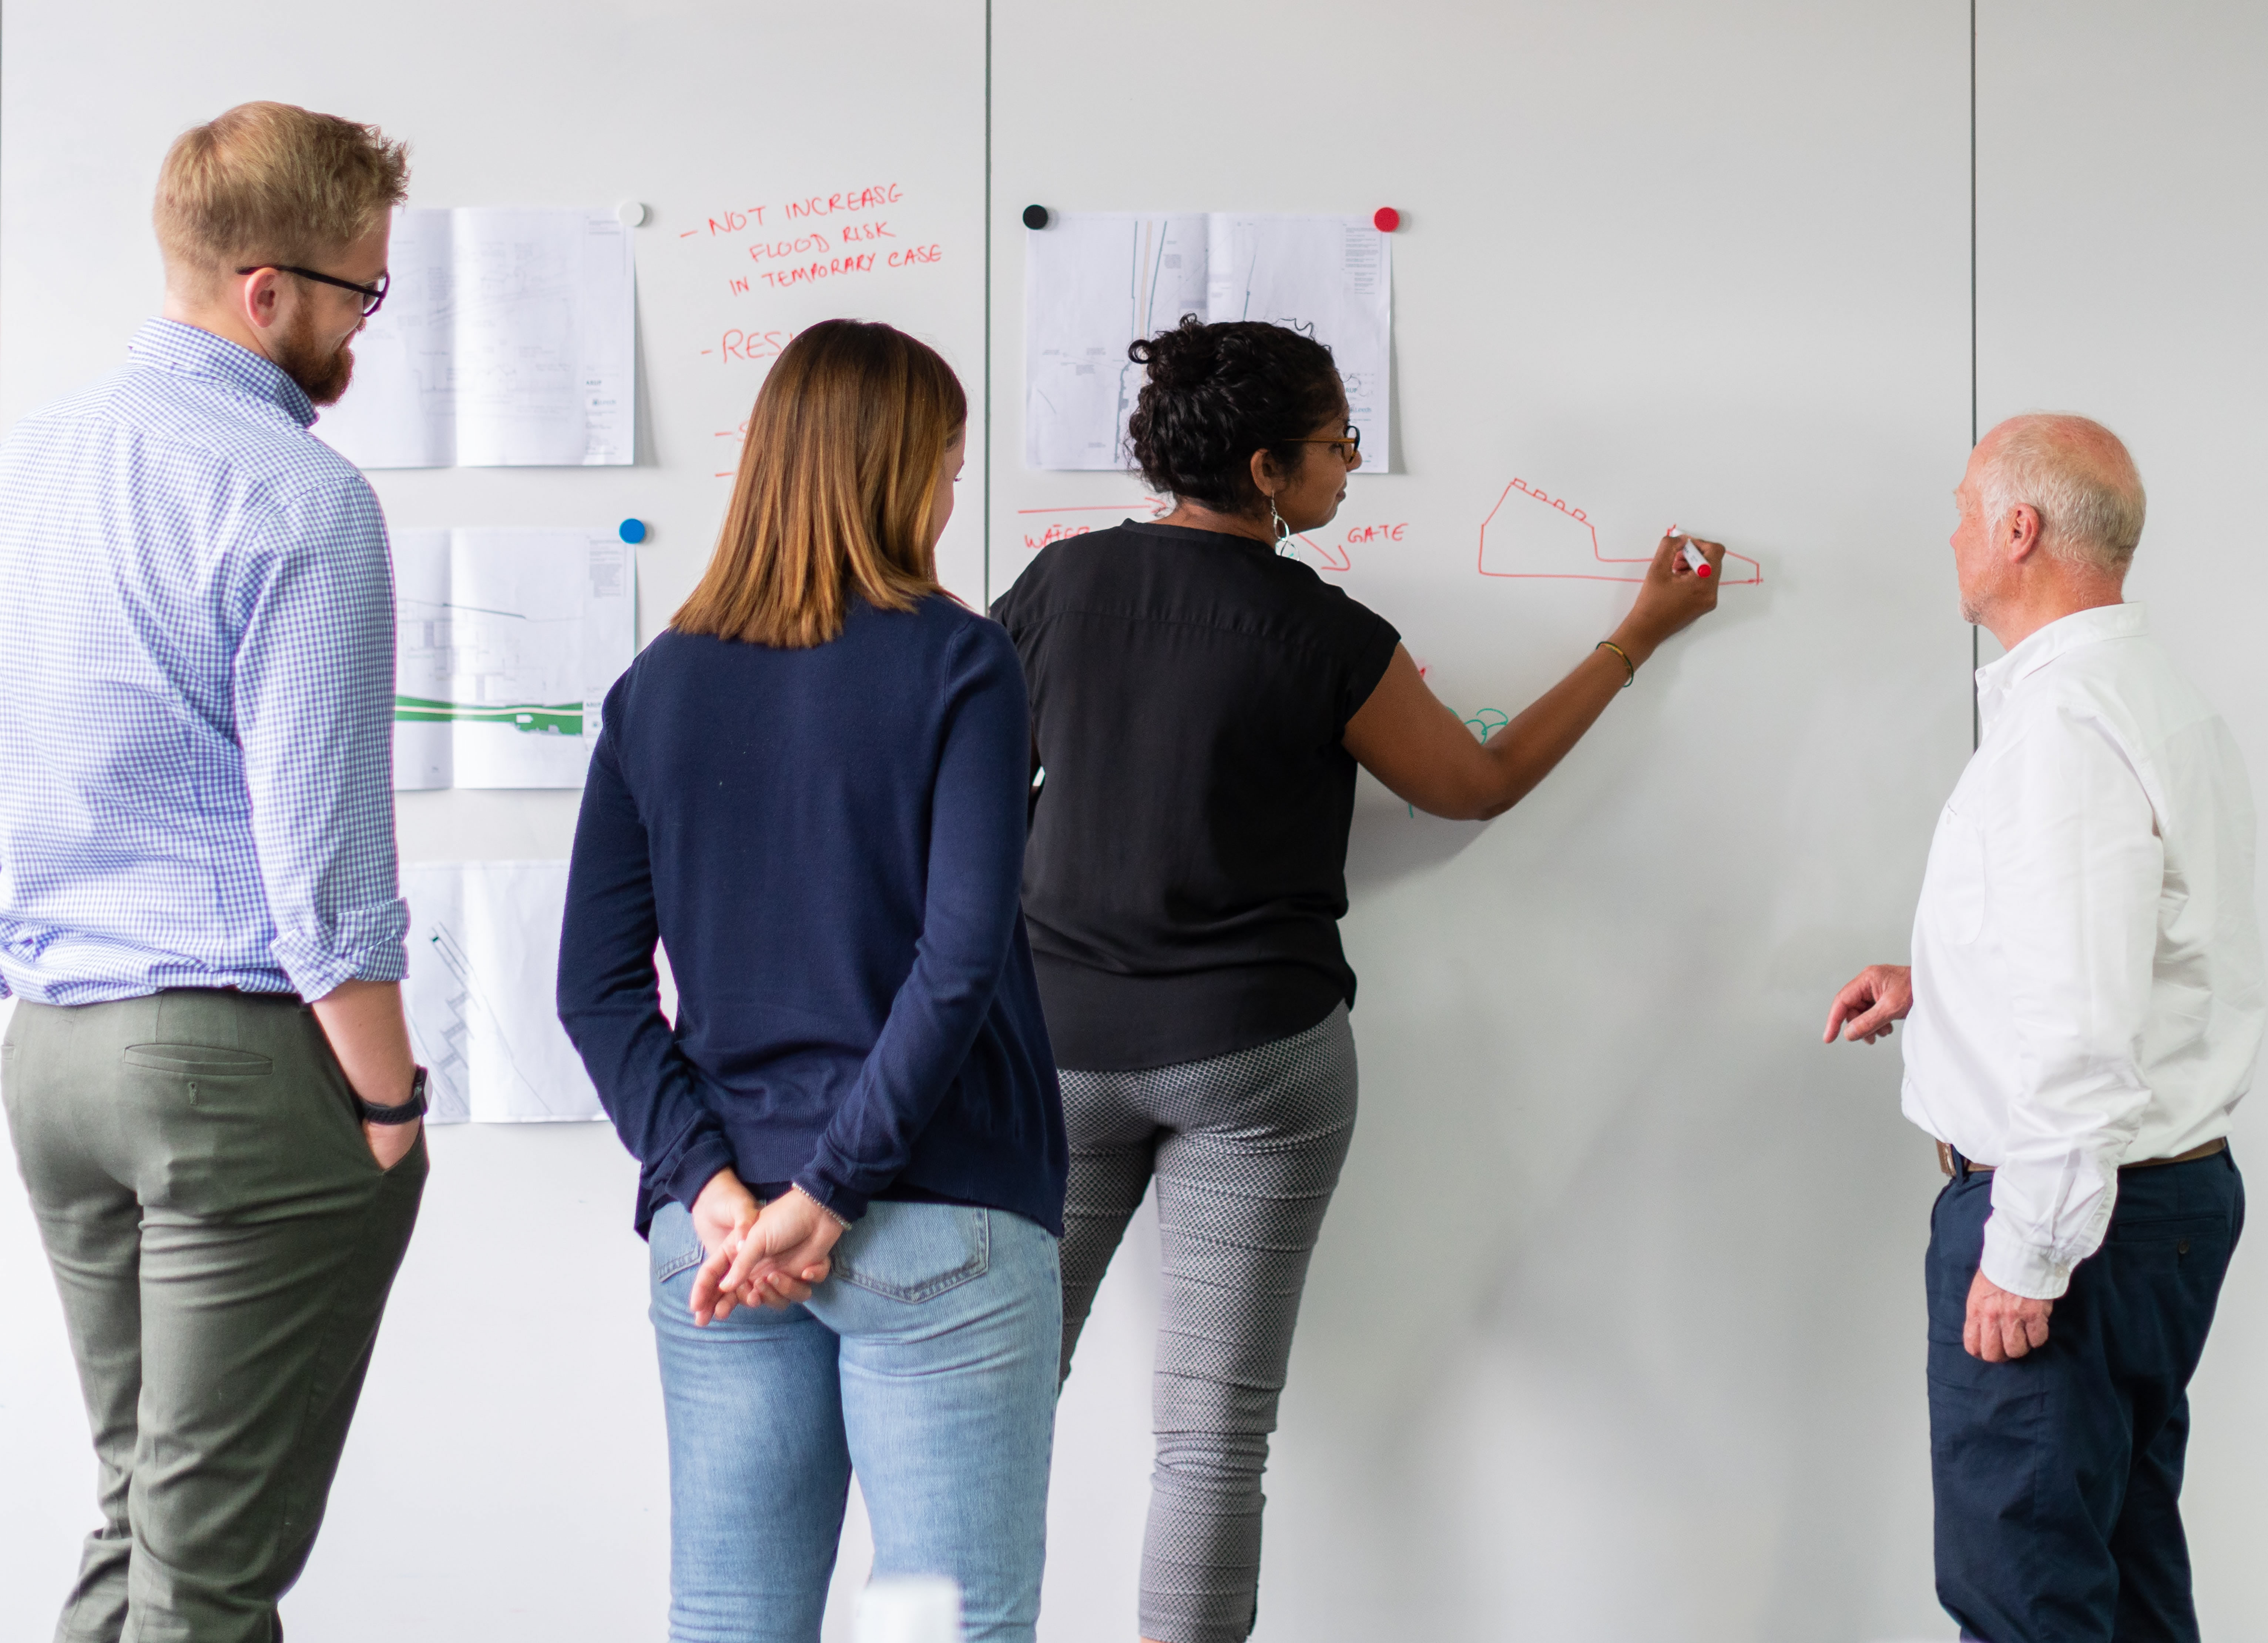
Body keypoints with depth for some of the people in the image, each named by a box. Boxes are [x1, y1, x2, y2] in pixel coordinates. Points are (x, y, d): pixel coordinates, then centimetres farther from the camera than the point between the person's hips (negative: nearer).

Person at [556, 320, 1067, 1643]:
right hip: (940, 1225, -5)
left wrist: (712, 1184, -4)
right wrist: (832, 1191, -12)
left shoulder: (658, 688, 8)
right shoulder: (956, 665, -6)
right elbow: (962, 957, -15)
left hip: (719, 1235, 5)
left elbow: (598, 985, 1)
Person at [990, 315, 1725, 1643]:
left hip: (1063, 1038, 3)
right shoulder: (1328, 639, -10)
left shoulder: (1062, 581, -1)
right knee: (1217, 1431, 3)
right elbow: (1481, 784, 5)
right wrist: (1642, 637, 14)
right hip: (1257, 1051, -3)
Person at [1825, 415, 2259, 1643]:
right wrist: (1937, 983, 18)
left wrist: (2027, 1258, -21)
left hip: (2072, 1207, -11)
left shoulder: (2061, 726, -21)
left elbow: (2081, 1025, -26)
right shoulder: (2164, 701, 13)